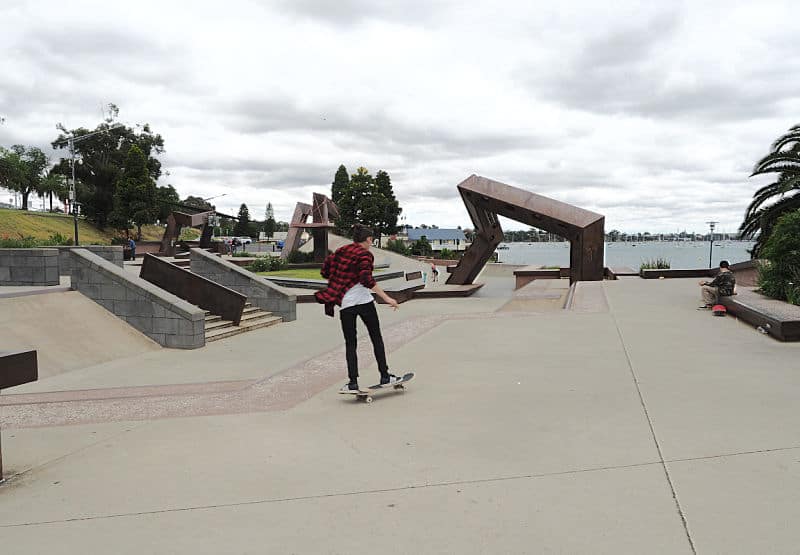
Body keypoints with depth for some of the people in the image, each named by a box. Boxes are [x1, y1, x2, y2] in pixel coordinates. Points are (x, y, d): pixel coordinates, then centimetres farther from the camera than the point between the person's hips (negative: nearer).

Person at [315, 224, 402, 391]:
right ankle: (385, 376, 15)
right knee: (376, 338, 11)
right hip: (364, 300, -4)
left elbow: (325, 272, 13)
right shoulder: (364, 255, -6)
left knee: (350, 343, 8)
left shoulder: (341, 251, 12)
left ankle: (353, 382, 0)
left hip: (345, 303, 4)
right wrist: (386, 298, -18)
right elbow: (367, 280, -18)